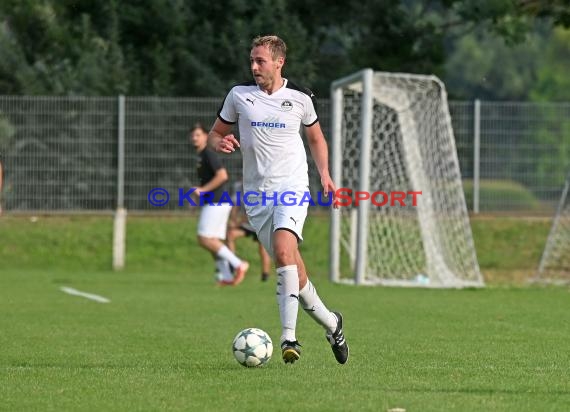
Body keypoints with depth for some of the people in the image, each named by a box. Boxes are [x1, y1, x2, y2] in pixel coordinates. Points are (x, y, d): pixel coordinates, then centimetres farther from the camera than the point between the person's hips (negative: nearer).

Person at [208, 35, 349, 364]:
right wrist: (221, 143, -10)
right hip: (256, 192, 3)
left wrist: (325, 174, 3)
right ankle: (330, 323, 28)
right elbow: (216, 133, 14)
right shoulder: (239, 95, 4)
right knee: (293, 271, 4)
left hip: (292, 186, -3)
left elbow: (316, 138, 17)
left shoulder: (300, 98, 2)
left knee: (284, 251, -27)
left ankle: (289, 337, -31)